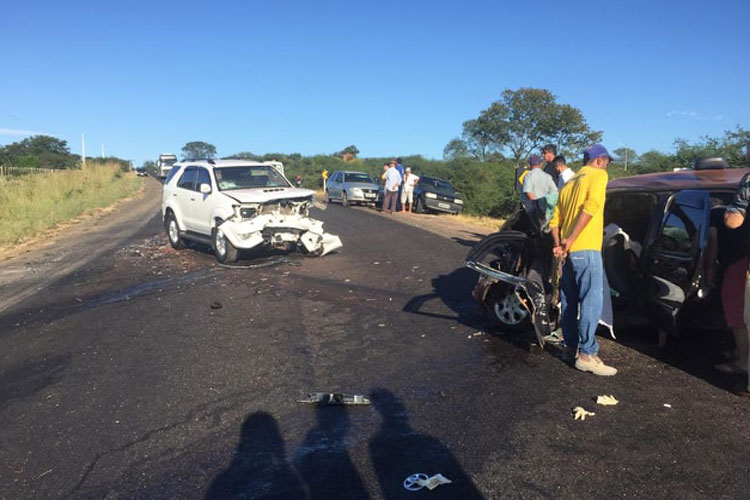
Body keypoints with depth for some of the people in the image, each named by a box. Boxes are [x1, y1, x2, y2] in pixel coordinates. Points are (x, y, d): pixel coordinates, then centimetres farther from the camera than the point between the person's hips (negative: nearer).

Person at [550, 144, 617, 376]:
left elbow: (555, 220, 16)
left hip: (568, 251, 8)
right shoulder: (598, 175, 1)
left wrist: (559, 243, 2)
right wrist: (570, 239, -18)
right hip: (586, 249, -8)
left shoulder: (570, 182, 23)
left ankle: (570, 346, 22)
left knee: (570, 301, 14)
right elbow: (591, 206, -19)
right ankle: (587, 354, -8)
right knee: (592, 301, -7)